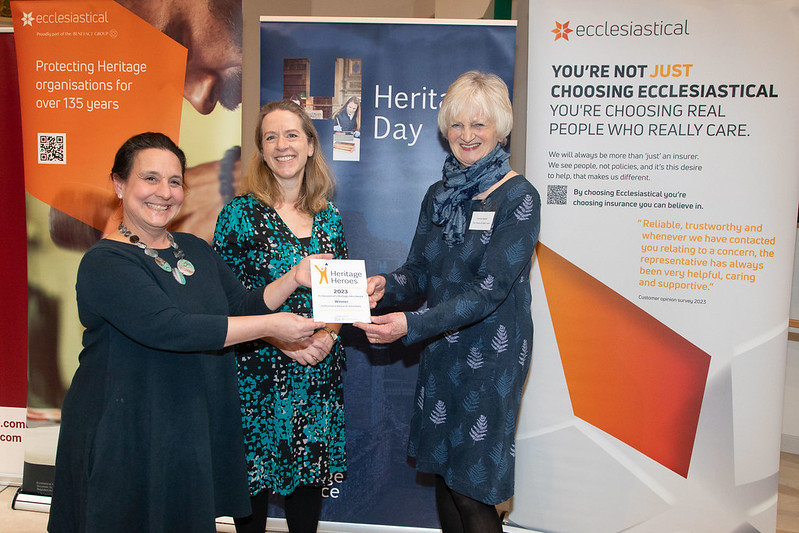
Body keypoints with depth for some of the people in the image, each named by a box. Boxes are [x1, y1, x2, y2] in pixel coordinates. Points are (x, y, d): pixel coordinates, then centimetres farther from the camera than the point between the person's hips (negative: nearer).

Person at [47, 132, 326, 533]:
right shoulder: (105, 262, -15)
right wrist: (270, 325, -25)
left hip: (196, 428, 6)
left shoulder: (195, 250, 9)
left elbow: (242, 307, 9)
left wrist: (293, 279, -7)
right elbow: (167, 328, -26)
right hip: (124, 436, -6)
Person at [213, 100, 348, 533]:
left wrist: (328, 335, -8)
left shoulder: (329, 217, 7)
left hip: (318, 374, 4)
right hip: (258, 371, -3)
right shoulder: (241, 213, -6)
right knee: (254, 476, 8)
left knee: (310, 473, 14)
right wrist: (282, 339, -18)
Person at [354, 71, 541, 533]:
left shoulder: (518, 197, -12)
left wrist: (412, 325, -28)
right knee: (443, 475, 16)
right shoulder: (440, 194, 7)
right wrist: (386, 286, -15)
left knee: (471, 493, 3)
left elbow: (489, 289, -19)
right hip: (441, 351, 6)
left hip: (490, 355, -6)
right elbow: (420, 273, 8)